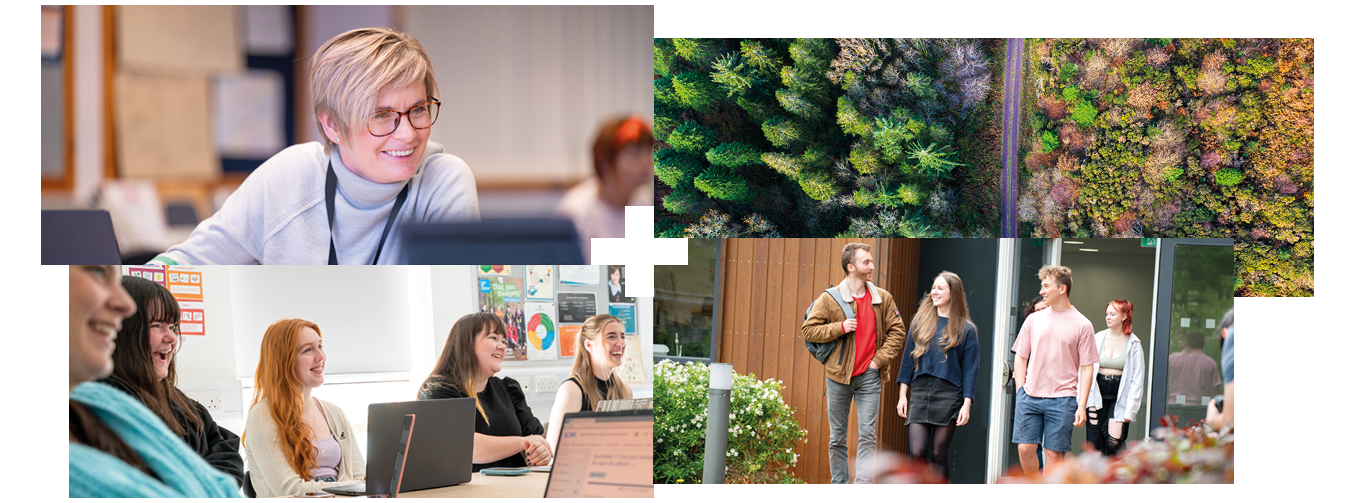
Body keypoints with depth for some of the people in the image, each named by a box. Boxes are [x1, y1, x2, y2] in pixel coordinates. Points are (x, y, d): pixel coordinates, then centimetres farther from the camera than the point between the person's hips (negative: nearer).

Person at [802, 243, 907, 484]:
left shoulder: (882, 298, 4)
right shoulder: (829, 299, -3)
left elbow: (897, 331, 8)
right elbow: (808, 330, -3)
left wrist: (880, 359, -3)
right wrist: (840, 328, -15)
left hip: (869, 376, 1)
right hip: (838, 376, -1)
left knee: (867, 435, -6)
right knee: (837, 437, 6)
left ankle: (863, 485, -6)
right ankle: (839, 485, 16)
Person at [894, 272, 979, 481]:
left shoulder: (966, 330, 3)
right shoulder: (920, 322, 11)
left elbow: (970, 370, 1)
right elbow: (908, 359, 13)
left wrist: (967, 404, -7)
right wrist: (902, 395, 8)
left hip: (949, 395, -2)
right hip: (920, 393, 2)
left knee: (938, 454, 0)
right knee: (917, 453, -8)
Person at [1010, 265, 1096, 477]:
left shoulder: (1082, 325, 0)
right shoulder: (1034, 320, 10)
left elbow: (1087, 367, -1)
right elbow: (1020, 357, 15)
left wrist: (1081, 405, -7)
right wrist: (1020, 391, 4)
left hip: (1062, 399, -3)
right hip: (1029, 396, 3)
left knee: (1054, 454, -2)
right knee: (1025, 447, -1)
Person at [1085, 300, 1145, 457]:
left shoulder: (1134, 344, 0)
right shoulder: (1098, 338, 6)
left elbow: (1137, 379, -1)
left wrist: (1130, 410, -7)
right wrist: (1086, 401, -3)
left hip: (1119, 397, -2)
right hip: (1097, 393, 2)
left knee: (1114, 442, -15)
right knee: (1095, 442, -3)